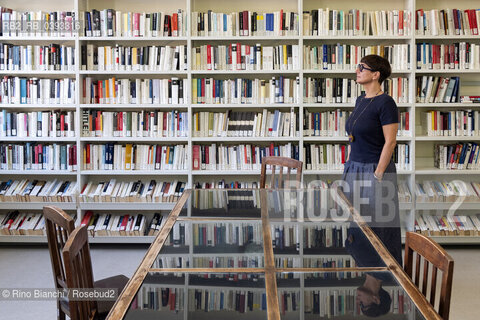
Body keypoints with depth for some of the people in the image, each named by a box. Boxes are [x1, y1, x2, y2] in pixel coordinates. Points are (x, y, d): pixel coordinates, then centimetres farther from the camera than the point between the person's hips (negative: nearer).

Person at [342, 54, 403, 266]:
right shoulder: (360, 100, 11)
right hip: (354, 169, 8)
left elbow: (390, 142, -16)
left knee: (376, 228, 1)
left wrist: (377, 176, -18)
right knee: (356, 225, 13)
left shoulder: (385, 102, -14)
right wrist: (348, 167, 13)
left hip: (375, 169, -8)